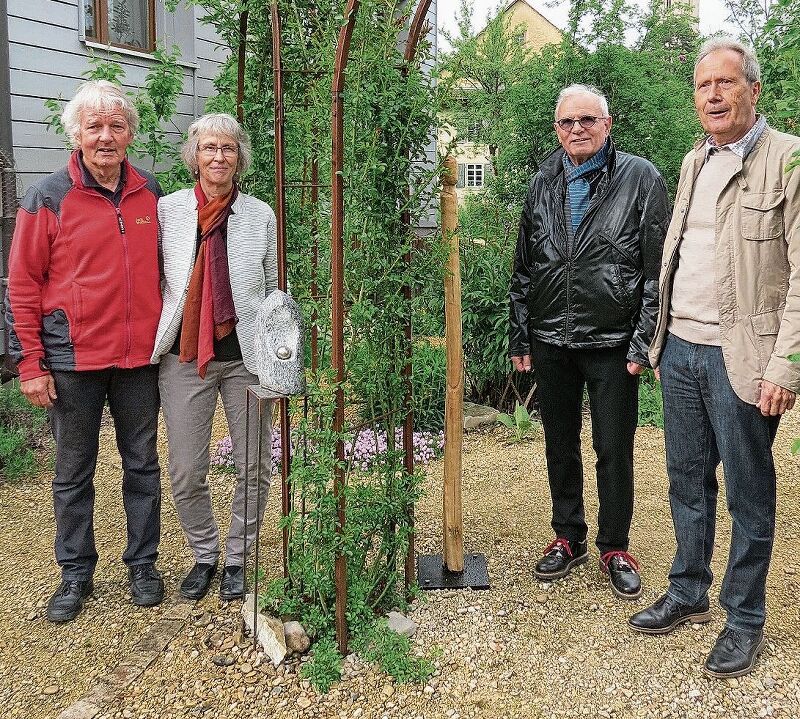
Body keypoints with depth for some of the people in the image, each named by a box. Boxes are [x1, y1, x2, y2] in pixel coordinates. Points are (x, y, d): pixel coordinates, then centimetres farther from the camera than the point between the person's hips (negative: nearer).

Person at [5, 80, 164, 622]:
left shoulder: (150, 192, 6)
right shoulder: (49, 197, -3)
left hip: (139, 356, 3)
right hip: (73, 359, -2)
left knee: (143, 465, 12)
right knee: (74, 473, 10)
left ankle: (143, 563, 28)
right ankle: (76, 573, 26)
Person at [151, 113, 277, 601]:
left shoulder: (261, 215, 2)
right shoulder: (167, 209, 2)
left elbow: (276, 290, 6)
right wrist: (150, 342, 1)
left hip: (247, 356, 0)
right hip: (184, 357, 0)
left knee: (254, 469, 7)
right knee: (186, 473, 5)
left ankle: (237, 558, 28)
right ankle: (204, 555, 28)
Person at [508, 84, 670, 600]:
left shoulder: (641, 179, -4)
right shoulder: (543, 184, 9)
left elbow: (657, 269, -6)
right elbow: (524, 267, 12)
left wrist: (644, 342, -11)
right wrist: (519, 336, 9)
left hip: (612, 342, -4)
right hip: (550, 341, 4)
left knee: (615, 451, 6)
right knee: (560, 446, 14)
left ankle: (614, 548, 24)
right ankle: (568, 539, 31)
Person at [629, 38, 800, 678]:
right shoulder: (693, 163, 14)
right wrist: (660, 339, 14)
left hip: (740, 357, -6)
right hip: (680, 349, 7)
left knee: (748, 495, 7)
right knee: (688, 482, 16)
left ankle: (744, 619, 23)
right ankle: (688, 594, 33)